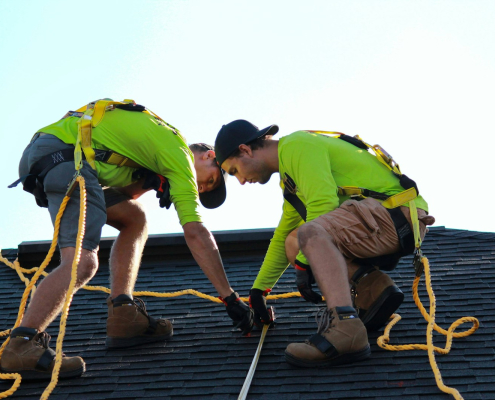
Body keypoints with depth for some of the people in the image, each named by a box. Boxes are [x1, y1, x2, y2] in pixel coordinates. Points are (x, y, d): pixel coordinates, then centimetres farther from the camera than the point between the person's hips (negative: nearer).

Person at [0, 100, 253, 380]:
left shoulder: (159, 138, 28)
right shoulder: (180, 155, 2)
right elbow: (195, 233, -4)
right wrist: (230, 298, -2)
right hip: (65, 155, -10)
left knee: (134, 218, 19)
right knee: (82, 263, -20)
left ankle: (123, 320, 10)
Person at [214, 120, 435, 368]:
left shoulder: (296, 145, -6)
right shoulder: (289, 175, 25)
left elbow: (323, 203, -19)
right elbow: (282, 237, 36)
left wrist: (303, 264, -13)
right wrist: (258, 290, 40)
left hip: (397, 213, -10)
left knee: (310, 233, -31)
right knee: (294, 242, 11)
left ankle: (345, 330, -47)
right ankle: (372, 288, -2)